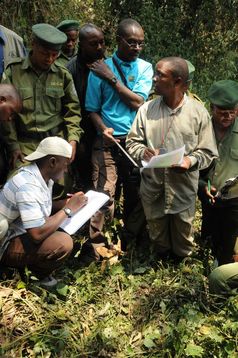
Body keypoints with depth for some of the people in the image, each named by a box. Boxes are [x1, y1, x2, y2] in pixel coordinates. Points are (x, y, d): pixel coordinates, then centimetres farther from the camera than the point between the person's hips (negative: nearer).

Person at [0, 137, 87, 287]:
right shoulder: (28, 186, -30)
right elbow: (38, 234, -36)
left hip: (23, 231, 10)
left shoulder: (44, 176, -2)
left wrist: (67, 202, -5)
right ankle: (38, 274, 0)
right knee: (63, 243, -30)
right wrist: (68, 209, -24)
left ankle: (35, 265, 6)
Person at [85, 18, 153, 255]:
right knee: (104, 193, -9)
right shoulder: (100, 69, 1)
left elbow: (137, 102, -8)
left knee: (134, 192, 13)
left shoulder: (145, 68, 6)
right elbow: (93, 109, 3)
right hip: (108, 141, -2)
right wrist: (103, 128, -16)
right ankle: (96, 241, 7)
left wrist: (112, 78, -9)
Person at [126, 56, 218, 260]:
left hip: (183, 190, -1)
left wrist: (191, 160, -24)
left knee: (183, 241, 18)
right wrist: (143, 152, -19)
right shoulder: (146, 109, -2)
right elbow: (132, 142, 3)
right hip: (153, 188, 2)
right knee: (157, 237, 22)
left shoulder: (198, 112, -8)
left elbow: (208, 152, -4)